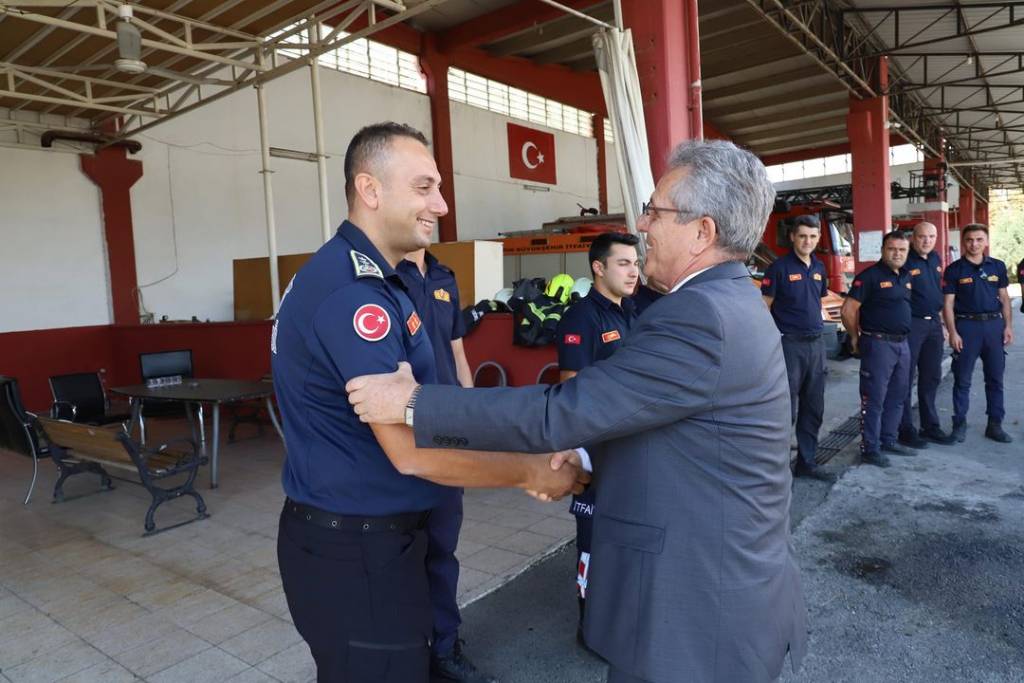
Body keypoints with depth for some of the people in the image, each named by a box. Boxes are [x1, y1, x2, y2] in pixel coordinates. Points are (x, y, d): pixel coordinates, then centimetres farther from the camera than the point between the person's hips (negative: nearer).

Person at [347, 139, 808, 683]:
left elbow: (559, 412, -27)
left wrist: (414, 402, -20)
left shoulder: (701, 317, -27)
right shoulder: (729, 303, 6)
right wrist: (585, 454, -1)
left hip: (700, 612, -9)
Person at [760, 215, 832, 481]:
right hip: (789, 343, -7)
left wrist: (818, 334, 14)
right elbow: (764, 308, -8)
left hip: (816, 343, 7)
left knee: (813, 408, 13)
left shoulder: (819, 268, 11)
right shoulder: (779, 267, -8)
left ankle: (807, 462, 25)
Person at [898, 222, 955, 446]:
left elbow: (937, 293, 20)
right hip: (911, 324, -8)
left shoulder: (935, 259, 12)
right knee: (906, 379, 0)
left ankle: (930, 427, 25)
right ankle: (906, 430, 8)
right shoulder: (905, 262, -12)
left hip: (934, 323, 8)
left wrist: (941, 324, 18)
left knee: (931, 378, 14)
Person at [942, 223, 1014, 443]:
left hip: (994, 324, 3)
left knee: (995, 378, 8)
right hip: (966, 325, -3)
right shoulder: (954, 269, -2)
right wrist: (952, 333, -10)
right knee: (962, 380, 2)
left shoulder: (998, 266, 7)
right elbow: (948, 304, -3)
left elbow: (1004, 298, 11)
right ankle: (959, 424, 12)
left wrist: (1008, 326, 4)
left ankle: (995, 425, 18)